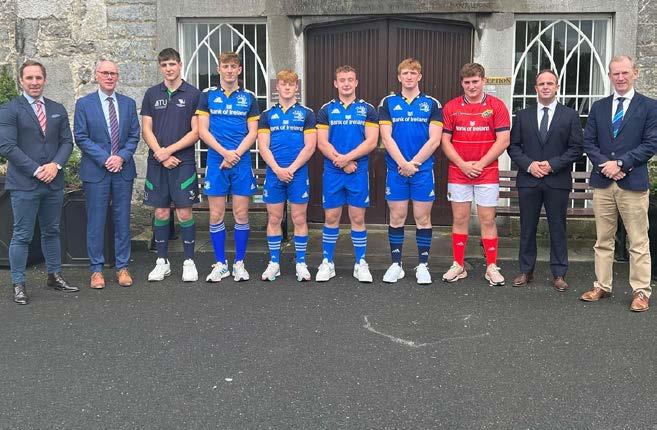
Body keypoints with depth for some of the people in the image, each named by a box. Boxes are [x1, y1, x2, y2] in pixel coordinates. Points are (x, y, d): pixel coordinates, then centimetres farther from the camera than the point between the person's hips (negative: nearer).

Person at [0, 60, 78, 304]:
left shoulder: (58, 110, 12)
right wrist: (36, 170, -15)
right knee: (22, 236, 0)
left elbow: (67, 141, 9)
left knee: (51, 231, 16)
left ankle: (54, 276, 28)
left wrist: (55, 164, -9)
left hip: (54, 182, 5)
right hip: (24, 183, -5)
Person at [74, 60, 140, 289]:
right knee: (96, 222, 2)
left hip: (123, 169, 2)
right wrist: (105, 159, -13)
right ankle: (96, 269, 12)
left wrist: (121, 157, -10)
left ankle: (123, 267, 16)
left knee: (122, 220, 7)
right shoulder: (84, 104, 2)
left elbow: (134, 135, 7)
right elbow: (81, 137, -3)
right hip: (95, 171, -2)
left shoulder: (128, 103, 9)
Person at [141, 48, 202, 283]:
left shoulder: (193, 94, 2)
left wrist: (169, 150, -11)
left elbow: (195, 132, -3)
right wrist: (161, 154, -8)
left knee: (184, 213, -2)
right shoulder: (151, 94, 10)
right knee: (161, 213, 6)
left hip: (183, 162, -2)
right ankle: (162, 261, 16)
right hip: (157, 163, 3)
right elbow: (146, 129, 6)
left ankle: (189, 261, 9)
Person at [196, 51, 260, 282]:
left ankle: (239, 264, 13)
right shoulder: (208, 96, 6)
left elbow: (252, 132, 3)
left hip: (242, 162, 0)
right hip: (216, 161, 0)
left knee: (241, 215, 2)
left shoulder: (248, 98, 8)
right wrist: (225, 152, -12)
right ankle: (220, 264, 14)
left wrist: (236, 154, -11)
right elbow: (203, 130, 0)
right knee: (216, 216, 2)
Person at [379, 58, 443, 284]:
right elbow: (386, 138, -2)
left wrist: (413, 163, -11)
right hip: (395, 170, 1)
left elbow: (434, 140, -4)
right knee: (397, 218, 6)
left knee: (423, 218, 4)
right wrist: (403, 163, -12)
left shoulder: (432, 104, 3)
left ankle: (423, 265, 13)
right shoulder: (388, 103, 6)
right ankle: (396, 264, 16)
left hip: (423, 169, -1)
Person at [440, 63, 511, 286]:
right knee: (459, 219, 6)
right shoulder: (451, 107, 5)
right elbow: (445, 140, 3)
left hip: (487, 174, -1)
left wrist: (480, 164, -11)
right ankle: (458, 265, 14)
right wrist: (463, 165, -9)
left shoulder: (496, 106, 0)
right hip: (458, 174, 2)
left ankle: (492, 267, 10)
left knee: (488, 220, 2)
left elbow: (503, 140, -4)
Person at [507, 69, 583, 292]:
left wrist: (552, 164, -12)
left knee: (557, 228, 3)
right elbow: (513, 146, 6)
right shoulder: (523, 115, 9)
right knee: (527, 228, 7)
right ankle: (526, 271, 17)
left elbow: (576, 148, 0)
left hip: (557, 181, -1)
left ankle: (559, 274, 12)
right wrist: (529, 164, -10)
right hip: (528, 180, 1)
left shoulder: (570, 115, 5)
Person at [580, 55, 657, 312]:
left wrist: (620, 163, -13)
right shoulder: (598, 107, 12)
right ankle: (602, 286, 19)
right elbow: (588, 142, 7)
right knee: (603, 240, 10)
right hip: (602, 183, 3)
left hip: (633, 183, -3)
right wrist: (604, 165, -9)